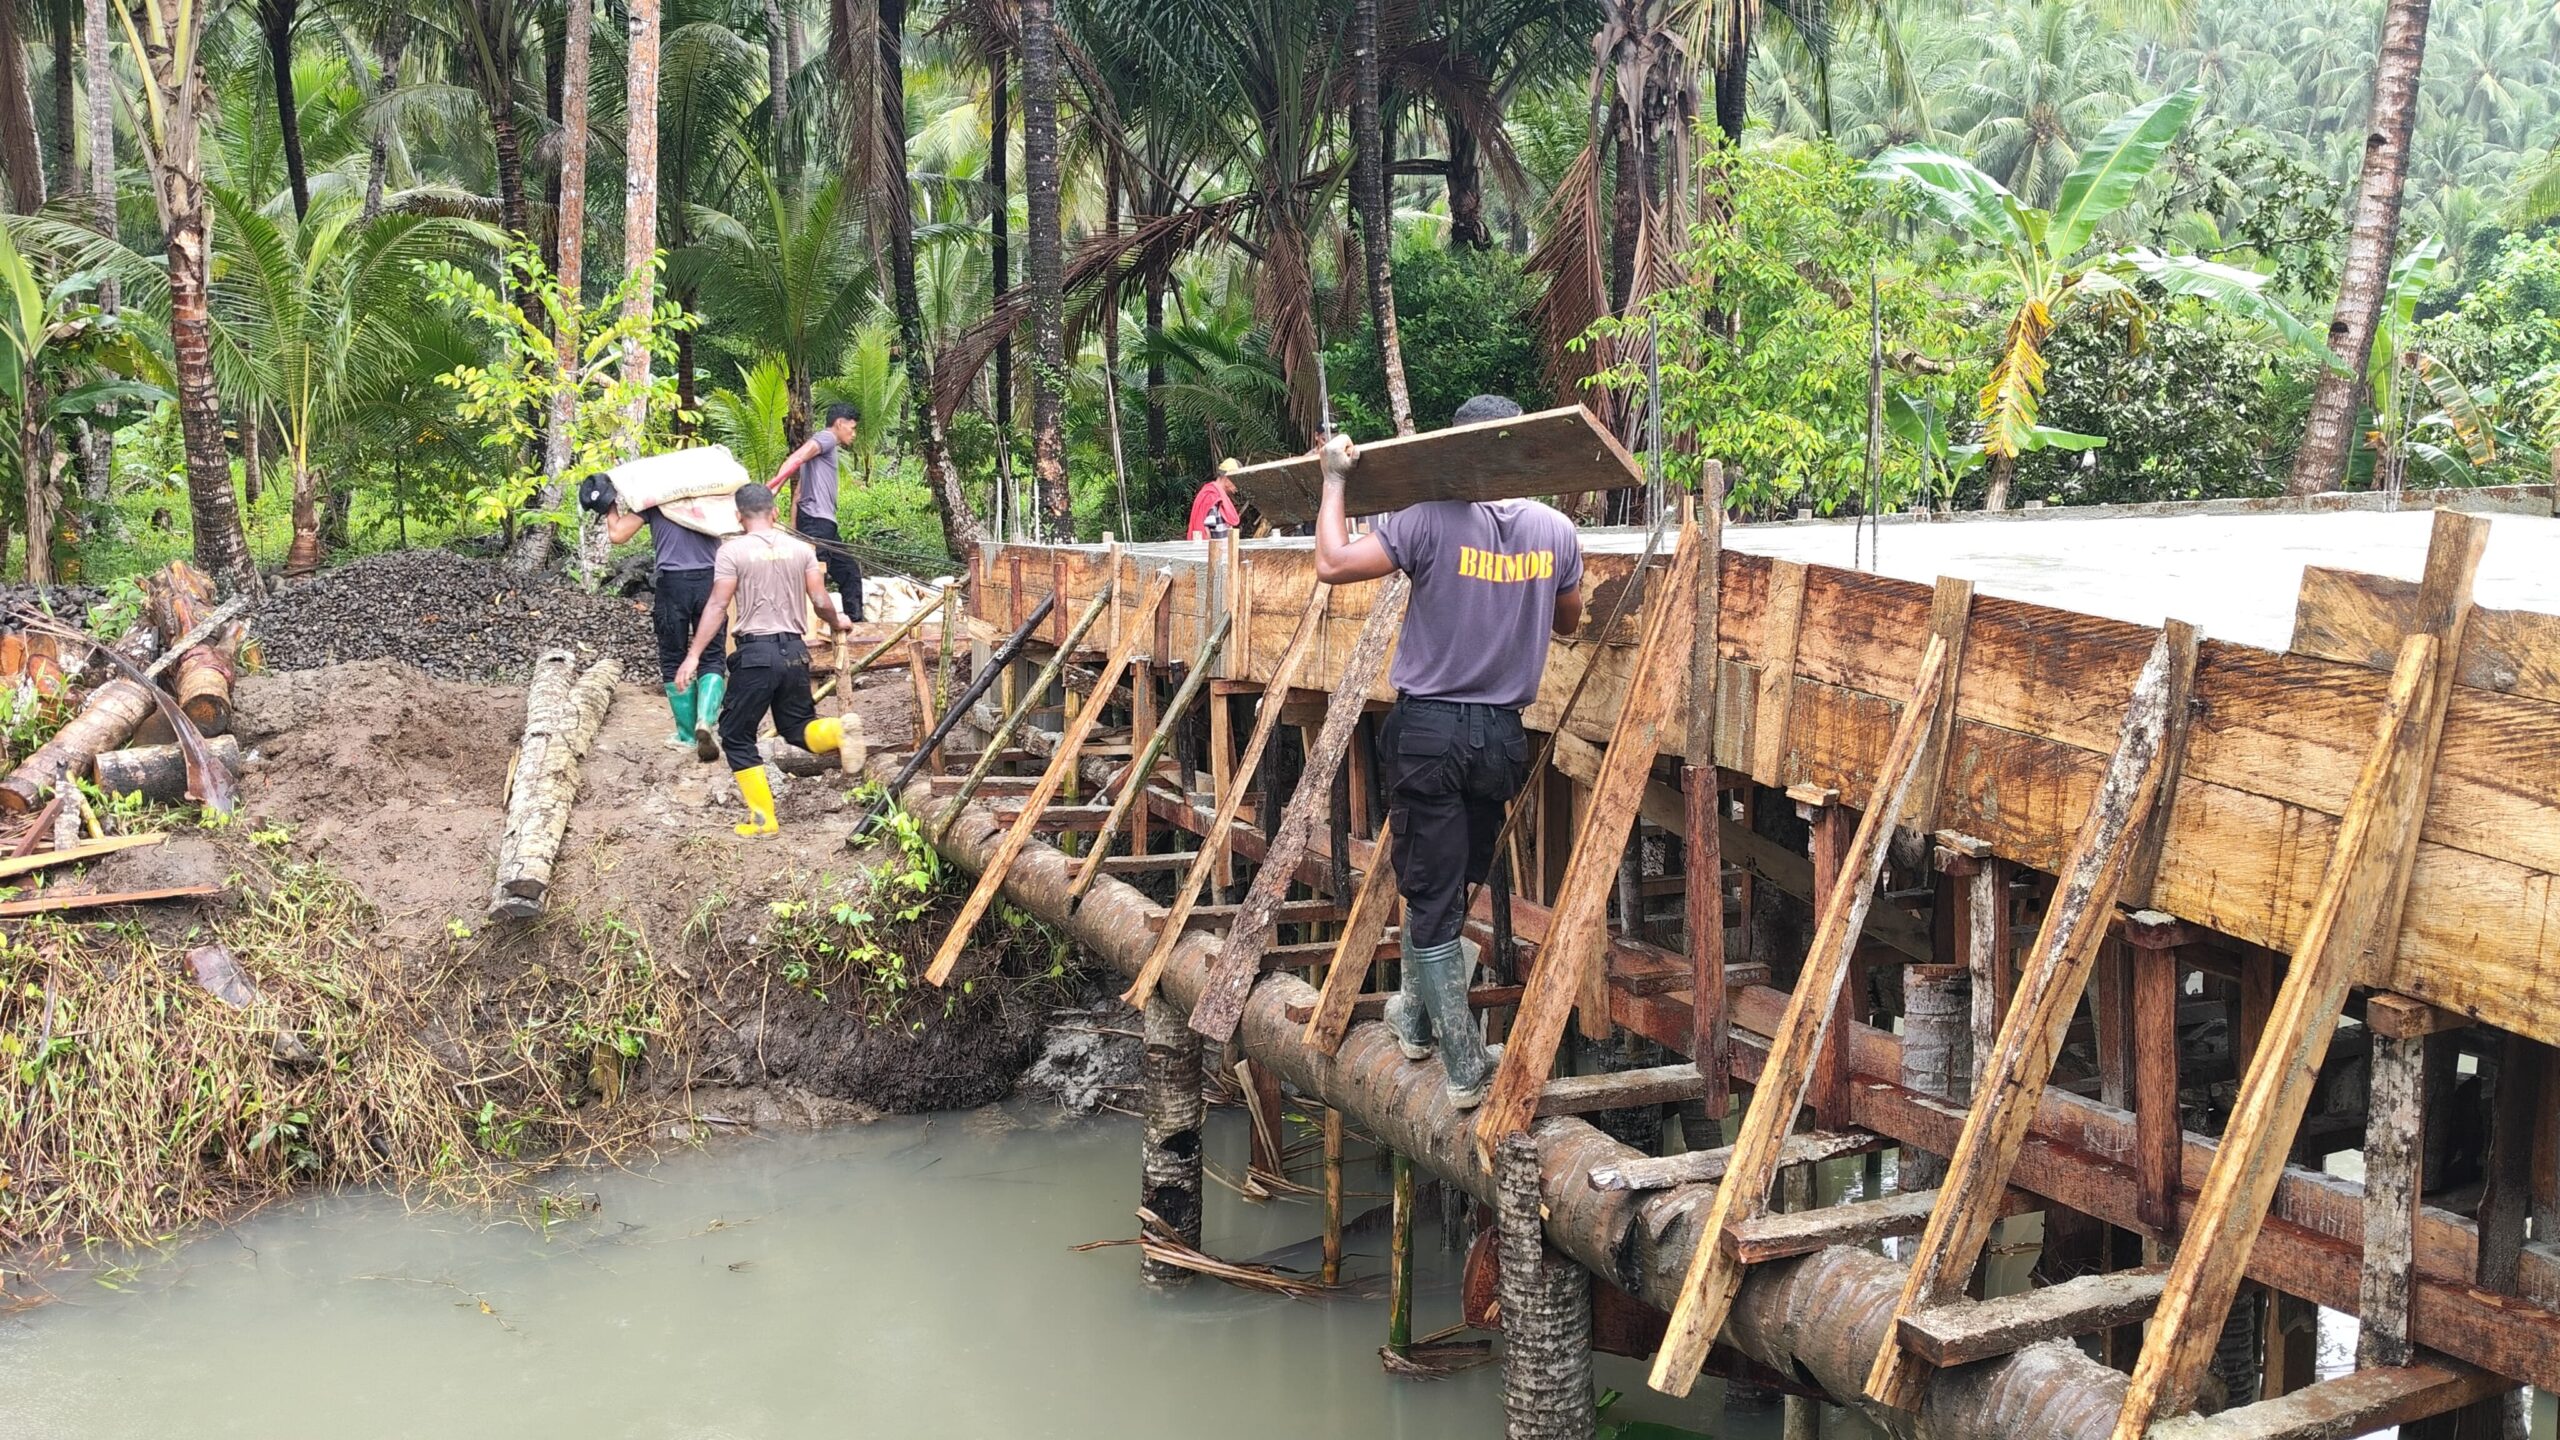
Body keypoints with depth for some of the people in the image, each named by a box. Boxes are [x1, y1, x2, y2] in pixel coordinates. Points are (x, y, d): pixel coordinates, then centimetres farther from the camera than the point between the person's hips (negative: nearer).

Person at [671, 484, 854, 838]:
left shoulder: (732, 550, -4)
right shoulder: (801, 548, 7)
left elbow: (717, 605, -9)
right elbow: (820, 600, 6)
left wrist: (693, 655, -7)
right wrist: (838, 623, 27)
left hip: (756, 653, -4)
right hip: (794, 650, 4)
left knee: (736, 735, 10)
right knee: (797, 726, 20)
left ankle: (764, 819, 5)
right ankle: (839, 731, -14)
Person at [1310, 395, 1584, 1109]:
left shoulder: (1433, 522, -15)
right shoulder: (1556, 531, 1)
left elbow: (1332, 563, -15)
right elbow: (1567, 620, 17)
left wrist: (1334, 479, -3)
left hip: (1430, 729, -5)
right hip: (1503, 734, 5)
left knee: (1433, 894, 2)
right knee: (1450, 881, 24)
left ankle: (1466, 1068, 4)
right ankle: (1419, 1014, 42)